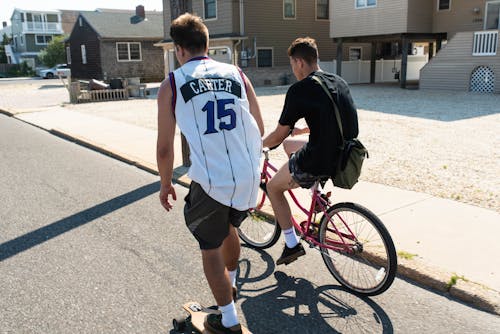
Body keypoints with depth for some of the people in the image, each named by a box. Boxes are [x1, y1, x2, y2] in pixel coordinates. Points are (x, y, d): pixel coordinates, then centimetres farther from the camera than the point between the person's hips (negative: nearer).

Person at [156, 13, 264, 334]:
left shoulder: (172, 83, 0)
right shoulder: (237, 74, 8)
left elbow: (165, 148, 0)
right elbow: (260, 130, 13)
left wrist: (166, 184, 16)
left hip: (211, 181, -4)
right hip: (250, 179, 5)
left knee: (210, 247, 18)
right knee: (229, 227, 31)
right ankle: (231, 285, 54)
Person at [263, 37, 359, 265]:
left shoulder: (299, 90, -12)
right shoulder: (339, 82, 11)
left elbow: (278, 136, -6)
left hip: (320, 161, -8)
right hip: (346, 156, 8)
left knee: (273, 188, 17)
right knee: (289, 144, 30)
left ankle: (292, 245, 21)